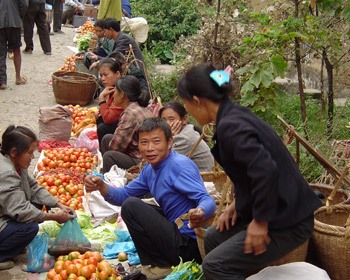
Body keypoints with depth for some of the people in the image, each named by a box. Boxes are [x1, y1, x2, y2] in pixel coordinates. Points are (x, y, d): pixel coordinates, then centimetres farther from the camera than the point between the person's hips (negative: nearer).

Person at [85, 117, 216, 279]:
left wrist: (200, 213, -51)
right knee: (130, 203, 24)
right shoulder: (150, 169, 10)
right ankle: (156, 262, 16)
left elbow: (208, 201, -26)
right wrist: (101, 187, -5)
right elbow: (124, 195, 16)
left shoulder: (180, 165, -18)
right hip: (176, 230, 10)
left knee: (131, 206, -16)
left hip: (188, 244, -10)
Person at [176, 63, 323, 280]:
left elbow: (265, 170, -33)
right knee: (214, 239, 20)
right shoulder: (236, 115, 8)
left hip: (287, 221, -10)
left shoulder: (230, 126, -22)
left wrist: (261, 222, -22)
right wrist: (239, 203, 13)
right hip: (282, 211, 10)